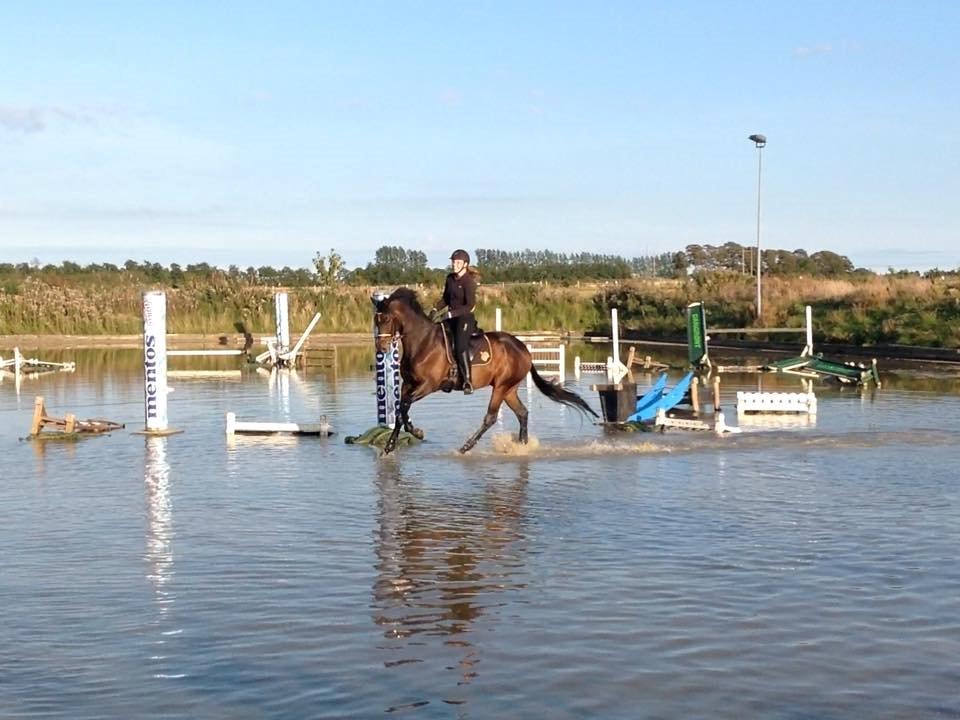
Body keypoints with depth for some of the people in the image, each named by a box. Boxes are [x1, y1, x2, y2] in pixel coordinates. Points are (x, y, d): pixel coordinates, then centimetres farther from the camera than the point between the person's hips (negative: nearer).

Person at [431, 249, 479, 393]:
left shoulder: (468, 282, -14)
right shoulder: (450, 278, 9)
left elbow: (470, 306, -19)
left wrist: (450, 314, -24)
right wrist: (436, 308, 2)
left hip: (465, 318, -9)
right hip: (451, 318, 9)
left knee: (460, 346, -27)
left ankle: (468, 381, -26)